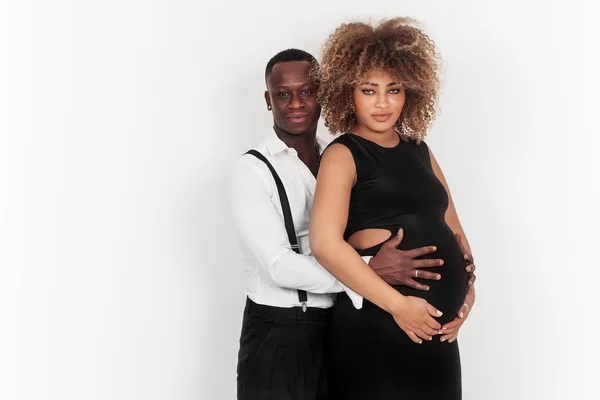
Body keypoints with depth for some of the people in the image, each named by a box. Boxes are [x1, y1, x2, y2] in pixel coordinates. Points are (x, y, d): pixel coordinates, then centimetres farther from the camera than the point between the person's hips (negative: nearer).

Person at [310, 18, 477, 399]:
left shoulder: (419, 151, 14)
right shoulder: (343, 154, -6)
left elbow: (453, 231, 18)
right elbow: (325, 242, -19)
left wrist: (467, 291, 1)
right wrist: (396, 304, -18)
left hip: (437, 323, 6)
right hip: (376, 321, -6)